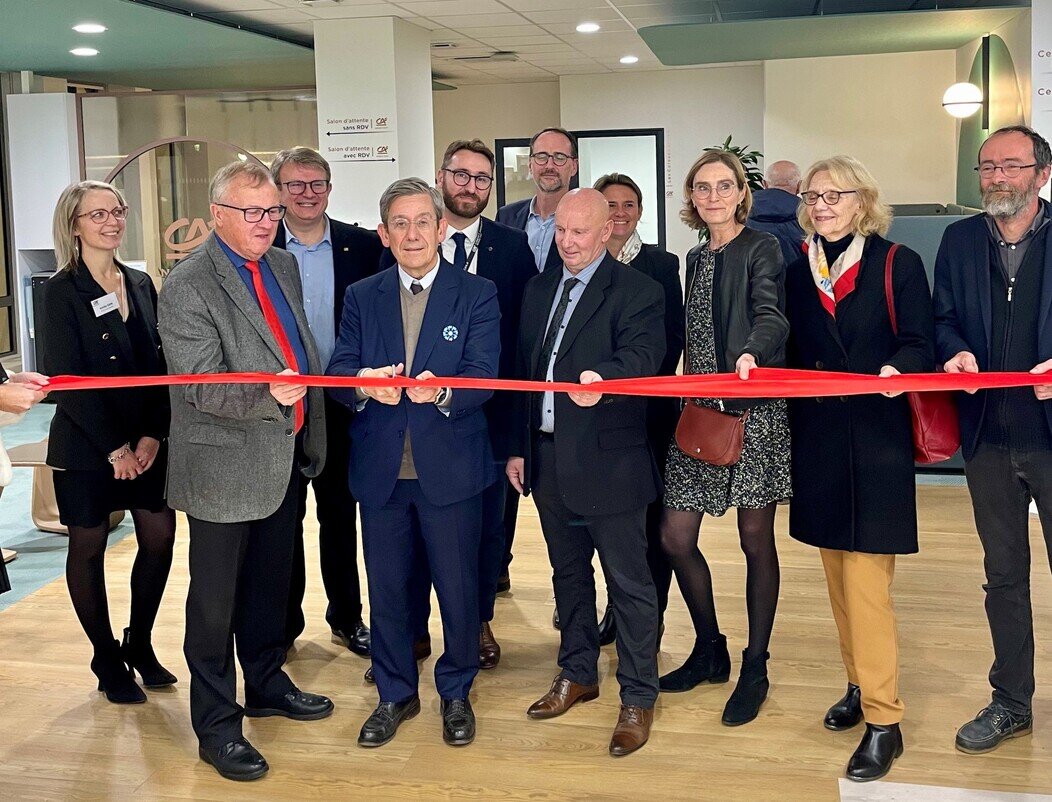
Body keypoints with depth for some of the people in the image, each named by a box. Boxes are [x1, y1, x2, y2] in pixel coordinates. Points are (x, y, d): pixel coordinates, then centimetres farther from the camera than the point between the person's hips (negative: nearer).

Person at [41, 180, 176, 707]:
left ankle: (139, 644, 24)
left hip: (146, 441, 5)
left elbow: (159, 365, 5)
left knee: (159, 538, 4)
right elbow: (65, 378, -13)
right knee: (88, 548, 5)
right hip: (85, 445, -5)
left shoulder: (141, 284, 8)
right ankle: (107, 660, 20)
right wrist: (113, 446, -15)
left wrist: (153, 435, -6)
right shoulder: (61, 291, -8)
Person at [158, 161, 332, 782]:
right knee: (216, 601, 6)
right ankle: (217, 725, 19)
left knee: (272, 584, 22)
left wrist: (312, 430, 14)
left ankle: (267, 684, 41)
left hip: (287, 457, 7)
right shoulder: (188, 286, -16)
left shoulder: (283, 265, 8)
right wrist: (267, 395, -38)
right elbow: (201, 386, -22)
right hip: (226, 467, -7)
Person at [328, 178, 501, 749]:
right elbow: (338, 371, -1)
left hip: (450, 467, -2)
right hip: (380, 468, 2)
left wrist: (442, 390, -33)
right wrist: (364, 383, -25)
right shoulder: (361, 297, 8)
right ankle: (395, 695, 30)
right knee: (387, 588, 12)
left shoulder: (477, 294, 0)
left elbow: (484, 375, -11)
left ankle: (456, 692, 29)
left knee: (458, 586, 8)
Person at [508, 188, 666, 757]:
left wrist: (601, 377, -47)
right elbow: (522, 369, 15)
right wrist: (518, 447, 12)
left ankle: (638, 698, 14)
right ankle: (577, 674, 35)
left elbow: (642, 354, -26)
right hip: (547, 457, 7)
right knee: (568, 572, 19)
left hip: (608, 460, -7)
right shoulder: (539, 288, 12)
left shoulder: (637, 291, -8)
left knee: (629, 581, 1)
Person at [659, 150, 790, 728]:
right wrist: (686, 395, 10)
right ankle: (710, 651, 24)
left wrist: (750, 354, -40)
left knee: (755, 540, 3)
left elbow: (769, 314, -20)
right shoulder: (696, 258, 16)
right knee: (675, 537, 3)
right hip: (700, 413, 6)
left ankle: (755, 669, 17)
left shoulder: (762, 248, -4)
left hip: (754, 413, -6)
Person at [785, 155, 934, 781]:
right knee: (838, 570, 13)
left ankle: (883, 720, 0)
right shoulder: (798, 273, 11)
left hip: (876, 441, -5)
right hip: (818, 441, 5)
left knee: (865, 576, -8)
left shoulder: (899, 264, -3)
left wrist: (898, 370, -28)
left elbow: (919, 345, -8)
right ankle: (862, 684, 28)